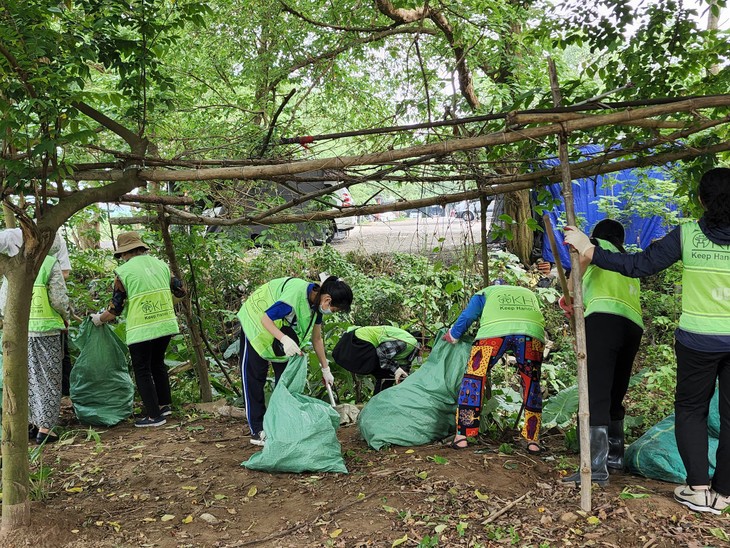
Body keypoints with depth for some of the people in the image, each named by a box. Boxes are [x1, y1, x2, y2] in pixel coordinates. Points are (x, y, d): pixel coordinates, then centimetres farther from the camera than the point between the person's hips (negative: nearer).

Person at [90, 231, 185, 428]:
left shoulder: (124, 271, -8)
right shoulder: (161, 264, 7)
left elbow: (115, 309, -5)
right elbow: (180, 291, 12)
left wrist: (99, 319, 13)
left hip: (141, 329, -6)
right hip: (166, 324, 6)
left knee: (142, 371, 7)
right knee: (157, 363, 23)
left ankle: (154, 415, 9)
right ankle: (164, 405, 29)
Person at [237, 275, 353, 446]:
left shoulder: (316, 304, -10)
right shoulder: (295, 296, -37)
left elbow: (316, 339, 3)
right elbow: (265, 318, -33)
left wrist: (325, 369, 7)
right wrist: (284, 340, -48)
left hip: (282, 331, 8)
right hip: (256, 324, -8)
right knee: (254, 377, -4)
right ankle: (257, 431, 2)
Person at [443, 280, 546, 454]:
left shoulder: (484, 293, 33)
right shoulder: (529, 293, 41)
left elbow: (466, 318, 27)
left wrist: (452, 336, 44)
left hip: (495, 329, -2)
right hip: (532, 331, 2)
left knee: (474, 378, 10)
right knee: (531, 385, 18)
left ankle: (462, 436, 8)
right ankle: (532, 441, 18)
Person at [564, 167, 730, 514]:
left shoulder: (687, 235, -10)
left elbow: (638, 266, -11)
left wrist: (588, 249, -6)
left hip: (697, 340, -1)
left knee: (690, 408, 15)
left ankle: (698, 488, 10)